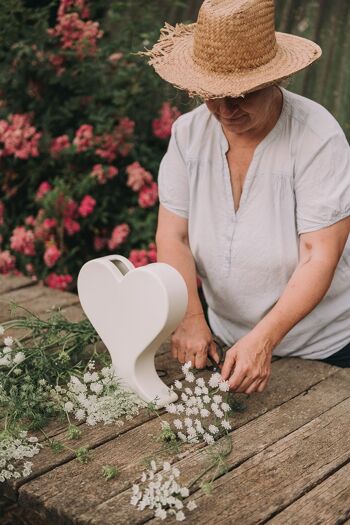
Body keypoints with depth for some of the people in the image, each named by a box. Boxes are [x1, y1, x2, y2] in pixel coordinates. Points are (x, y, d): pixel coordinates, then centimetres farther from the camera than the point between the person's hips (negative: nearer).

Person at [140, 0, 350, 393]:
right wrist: (190, 317, -26)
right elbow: (172, 236, -11)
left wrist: (264, 339, -35)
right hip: (225, 336, 4)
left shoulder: (318, 138, -22)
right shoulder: (188, 132, -9)